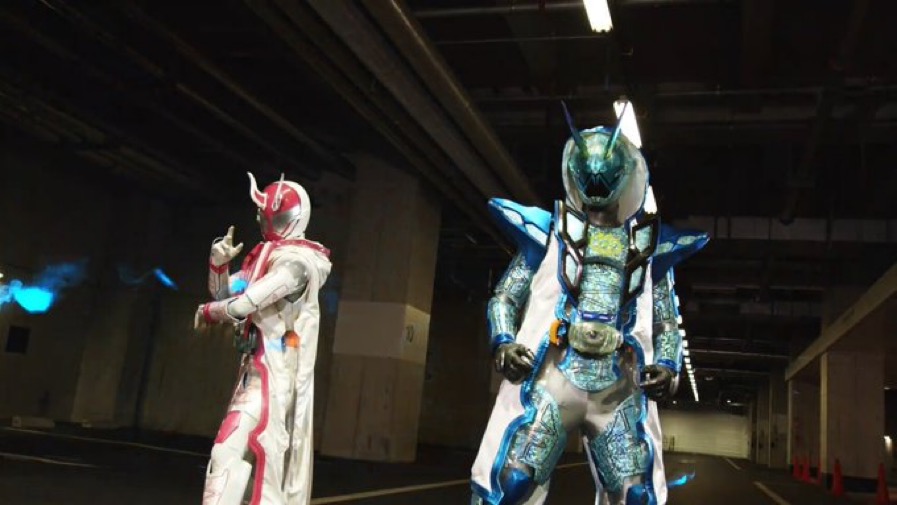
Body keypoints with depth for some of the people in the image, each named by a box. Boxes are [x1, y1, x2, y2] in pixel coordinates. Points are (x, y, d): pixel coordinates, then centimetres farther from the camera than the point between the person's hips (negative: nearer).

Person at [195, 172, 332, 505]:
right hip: (259, 368, 10)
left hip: (273, 371, -10)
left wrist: (207, 312, -3)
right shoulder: (269, 254, 14)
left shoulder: (296, 261, -14)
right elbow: (223, 292, 18)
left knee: (232, 450, -18)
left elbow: (243, 304, -23)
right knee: (266, 454, 17)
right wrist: (218, 263, -2)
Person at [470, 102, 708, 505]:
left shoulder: (649, 249, 15)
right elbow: (504, 298, 12)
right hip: (551, 377, -2)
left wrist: (668, 366, 0)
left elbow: (667, 322, 20)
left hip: (620, 389, 2)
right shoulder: (551, 233, 10)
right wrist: (504, 342, -8)